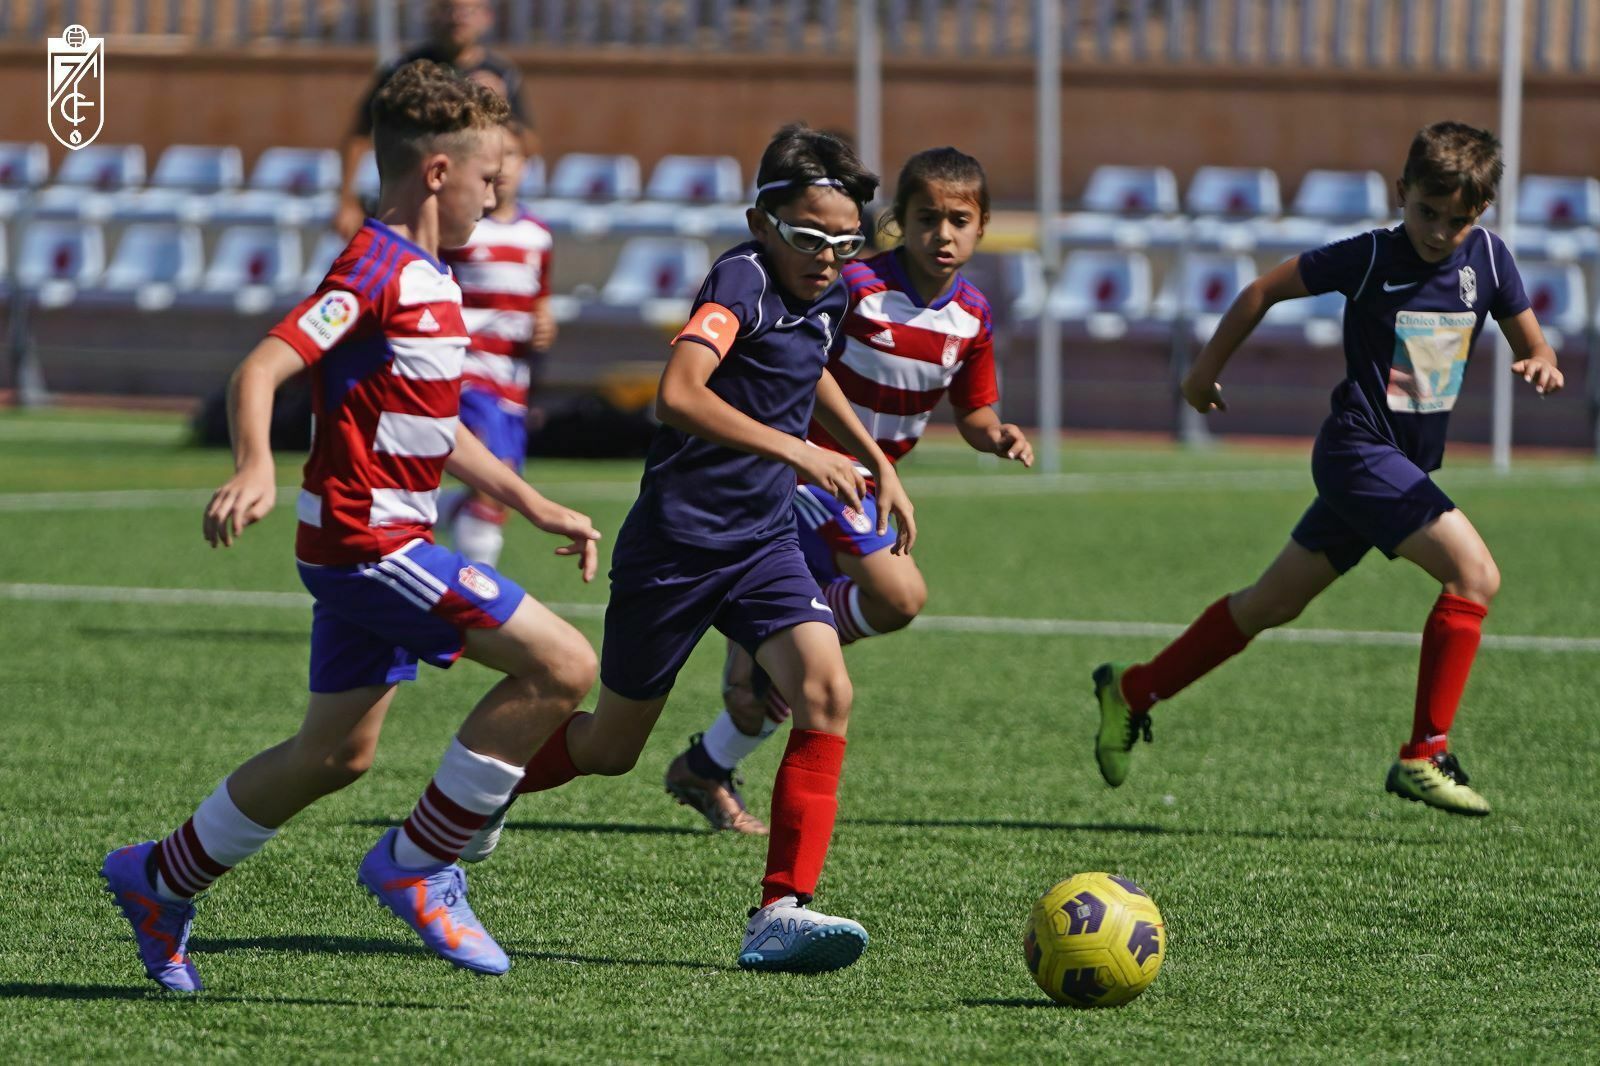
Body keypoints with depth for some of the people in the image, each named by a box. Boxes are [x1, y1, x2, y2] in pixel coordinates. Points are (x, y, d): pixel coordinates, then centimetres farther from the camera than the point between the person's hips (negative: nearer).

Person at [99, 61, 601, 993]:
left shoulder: (429, 278, 16)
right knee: (563, 665, -15)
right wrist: (254, 469, -43)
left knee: (336, 756, 17)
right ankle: (419, 863, -7)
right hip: (370, 539, -10)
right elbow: (260, 370, -24)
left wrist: (537, 508, 29)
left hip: (375, 543, 10)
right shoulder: (376, 271, -15)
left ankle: (160, 880, 30)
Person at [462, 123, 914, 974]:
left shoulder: (827, 295, 5)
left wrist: (877, 464, 27)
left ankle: (781, 912, -17)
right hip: (675, 543, -6)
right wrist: (795, 451, -40)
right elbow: (679, 394, -37)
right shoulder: (743, 280, -20)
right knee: (611, 747, 8)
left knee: (826, 693, -18)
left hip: (762, 541, 6)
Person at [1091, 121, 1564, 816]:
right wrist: (1207, 369, 7)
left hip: (1406, 465, 7)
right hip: (1358, 450, -7)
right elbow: (1265, 289, 0)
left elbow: (1531, 344, 8)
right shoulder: (1370, 258, -13)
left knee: (1274, 603, 16)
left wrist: (1542, 366, -17)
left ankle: (1132, 691, 31)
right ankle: (1424, 757, -16)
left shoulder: (1487, 259, 1)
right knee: (1474, 573, -21)